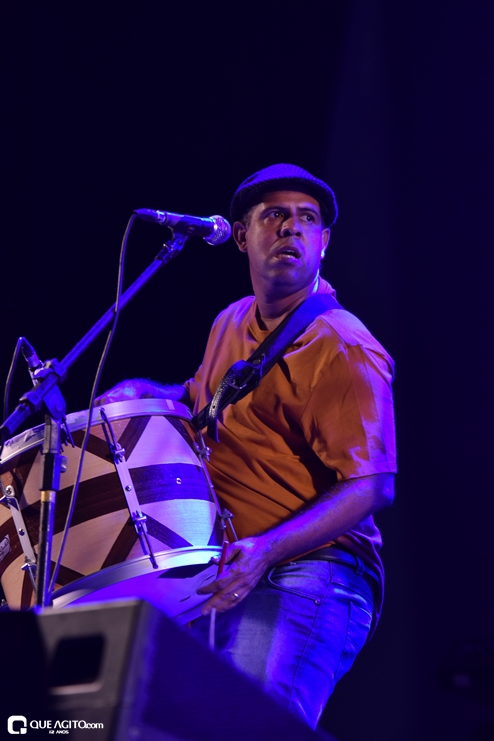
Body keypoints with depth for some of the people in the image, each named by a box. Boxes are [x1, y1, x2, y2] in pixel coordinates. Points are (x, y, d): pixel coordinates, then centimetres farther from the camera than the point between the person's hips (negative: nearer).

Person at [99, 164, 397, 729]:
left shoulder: (344, 348, -11)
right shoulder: (230, 324, 14)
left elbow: (371, 485, -18)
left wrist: (268, 548, -30)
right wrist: (143, 394, 12)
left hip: (309, 568, -7)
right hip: (225, 575, 7)